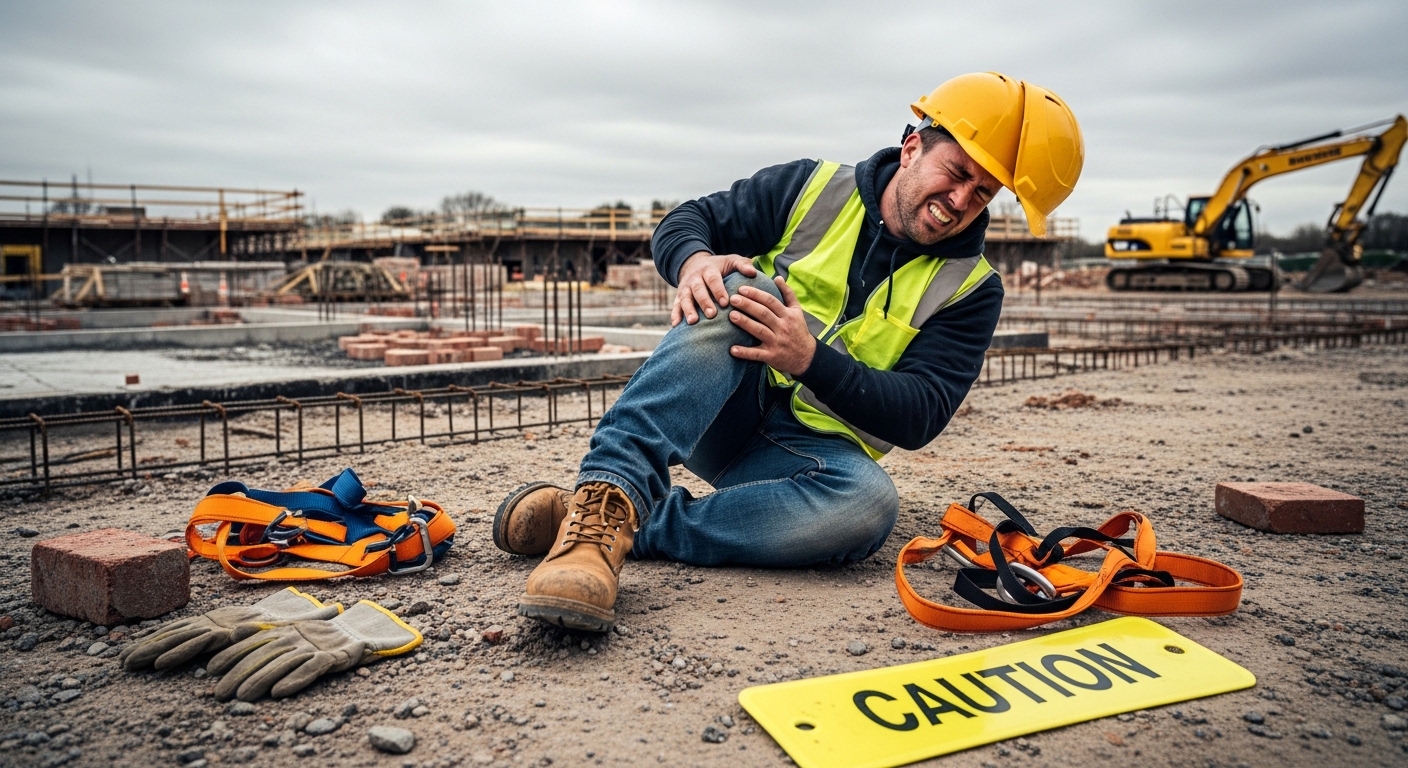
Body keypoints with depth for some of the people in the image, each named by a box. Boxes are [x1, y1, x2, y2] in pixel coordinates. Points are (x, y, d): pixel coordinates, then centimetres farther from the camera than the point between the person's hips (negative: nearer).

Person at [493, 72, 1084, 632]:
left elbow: (919, 417, -9)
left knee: (867, 502, -36)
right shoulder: (814, 189, 4)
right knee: (736, 287, -30)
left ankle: (634, 527, -30)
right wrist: (695, 260, -21)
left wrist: (812, 359, -26)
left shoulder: (970, 289, 2)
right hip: (723, 413, 1)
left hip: (809, 450, 0)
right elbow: (682, 221, 5)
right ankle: (608, 496, -43)